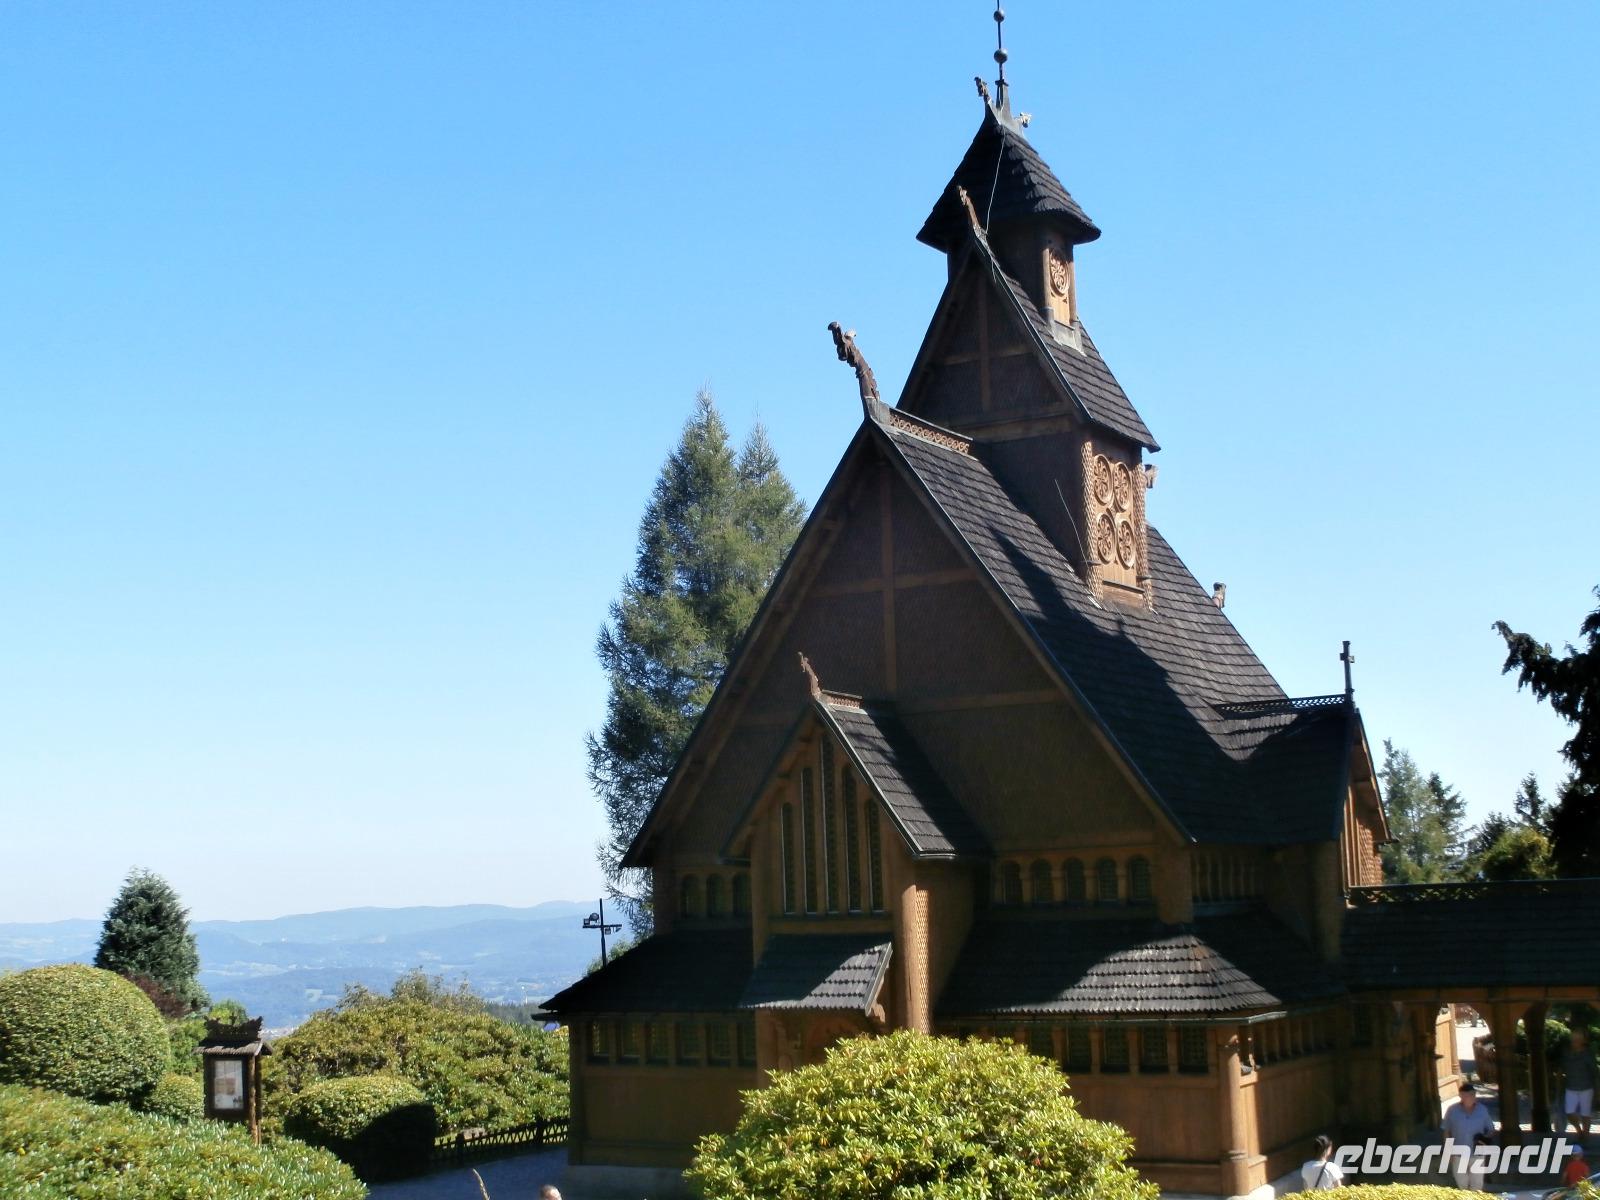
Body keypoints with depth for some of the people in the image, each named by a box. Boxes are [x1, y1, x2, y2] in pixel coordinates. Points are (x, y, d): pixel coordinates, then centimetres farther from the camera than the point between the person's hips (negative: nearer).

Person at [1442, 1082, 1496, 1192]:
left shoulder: (1482, 1110, -5)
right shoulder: (1453, 1110, -8)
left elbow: (1491, 1130, 4)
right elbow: (1447, 1132, 1)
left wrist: (1486, 1139, -18)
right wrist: (1448, 1152, -1)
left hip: (1477, 1155, 1)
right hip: (1458, 1155, -1)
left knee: (1477, 1188, 11)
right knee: (1461, 1186, 13)